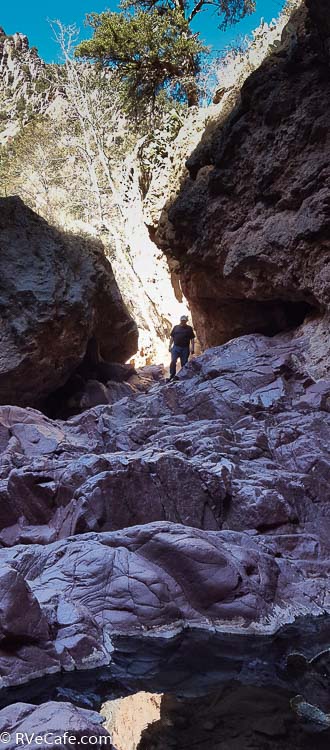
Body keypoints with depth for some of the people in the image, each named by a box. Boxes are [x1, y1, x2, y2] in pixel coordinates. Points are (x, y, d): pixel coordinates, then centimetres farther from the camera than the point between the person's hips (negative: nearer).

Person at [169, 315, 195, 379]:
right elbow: (172, 337, 13)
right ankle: (172, 376, -3)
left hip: (185, 348, 0)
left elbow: (192, 339, 5)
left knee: (184, 363, 4)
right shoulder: (176, 327, 11)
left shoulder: (189, 328, 7)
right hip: (176, 347, 0)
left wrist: (192, 348, -3)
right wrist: (170, 346, 6)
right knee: (173, 362, -12)